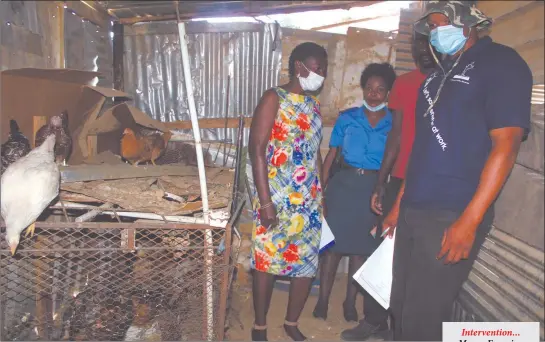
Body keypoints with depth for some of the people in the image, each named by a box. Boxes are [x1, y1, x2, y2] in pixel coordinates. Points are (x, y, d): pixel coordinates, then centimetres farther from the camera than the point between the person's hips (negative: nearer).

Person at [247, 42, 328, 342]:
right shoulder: (274, 99, -7)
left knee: (308, 263, 10)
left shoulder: (313, 105, 13)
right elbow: (257, 149, -13)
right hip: (277, 199, -6)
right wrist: (265, 200, -18)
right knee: (266, 261, 3)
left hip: (309, 201, 7)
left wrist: (320, 195, 16)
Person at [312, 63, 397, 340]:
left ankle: (350, 301, 26)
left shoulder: (395, 124, 0)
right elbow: (331, 155, 3)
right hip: (343, 184, 0)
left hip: (374, 189, 1)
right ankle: (323, 299, 17)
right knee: (334, 242, 3)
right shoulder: (347, 118, 1)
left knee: (361, 246, 10)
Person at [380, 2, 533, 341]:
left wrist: (470, 220, -20)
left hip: (452, 216, -7)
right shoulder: (439, 73, 17)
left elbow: (505, 145, -14)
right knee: (401, 307, 14)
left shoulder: (502, 63, -5)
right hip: (413, 212, 7)